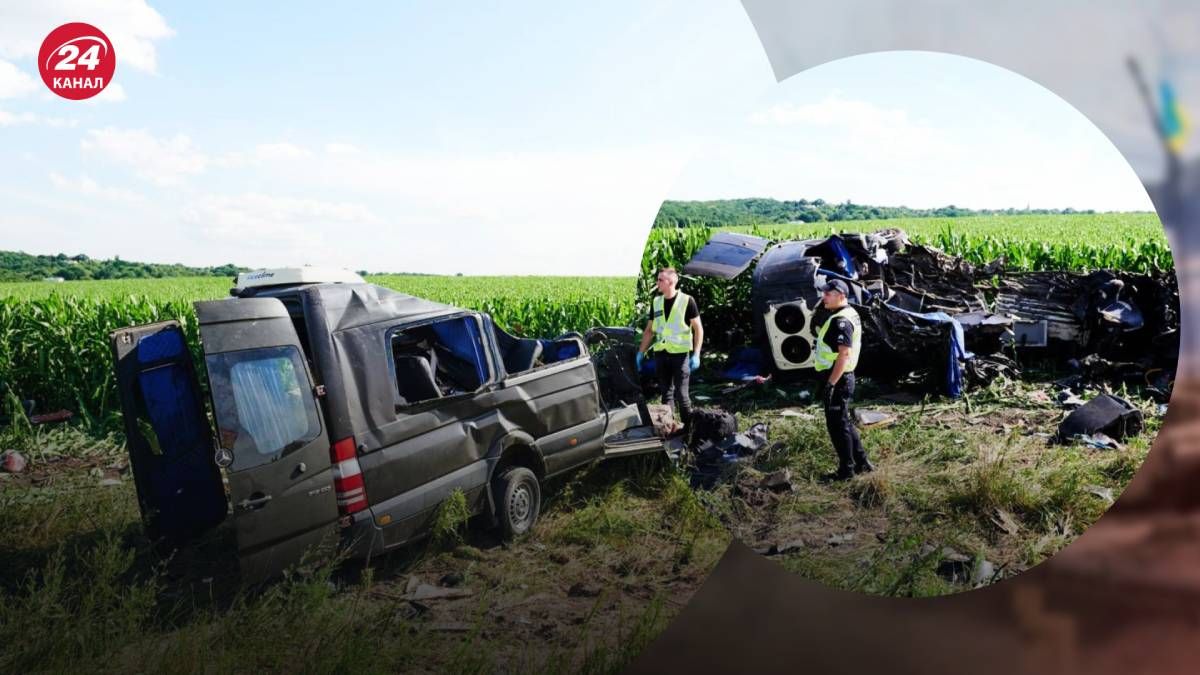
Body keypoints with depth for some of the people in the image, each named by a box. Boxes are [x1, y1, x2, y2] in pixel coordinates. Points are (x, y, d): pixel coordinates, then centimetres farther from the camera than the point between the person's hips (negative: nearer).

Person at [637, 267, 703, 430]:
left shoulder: (687, 301, -7)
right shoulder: (656, 302, 7)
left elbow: (698, 328, -5)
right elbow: (649, 330, 14)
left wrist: (696, 354, -12)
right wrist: (641, 352, 9)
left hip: (680, 354, -5)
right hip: (660, 354, 5)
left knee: (681, 394, -3)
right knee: (666, 393, 11)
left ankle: (689, 427, 9)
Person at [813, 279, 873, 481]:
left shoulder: (841, 321, -20)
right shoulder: (851, 314, 13)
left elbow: (844, 354, -27)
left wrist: (830, 384, -26)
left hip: (837, 380, -10)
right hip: (844, 377, 10)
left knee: (837, 425, -1)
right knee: (845, 422, 19)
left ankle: (846, 470, 9)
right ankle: (862, 463, 27)